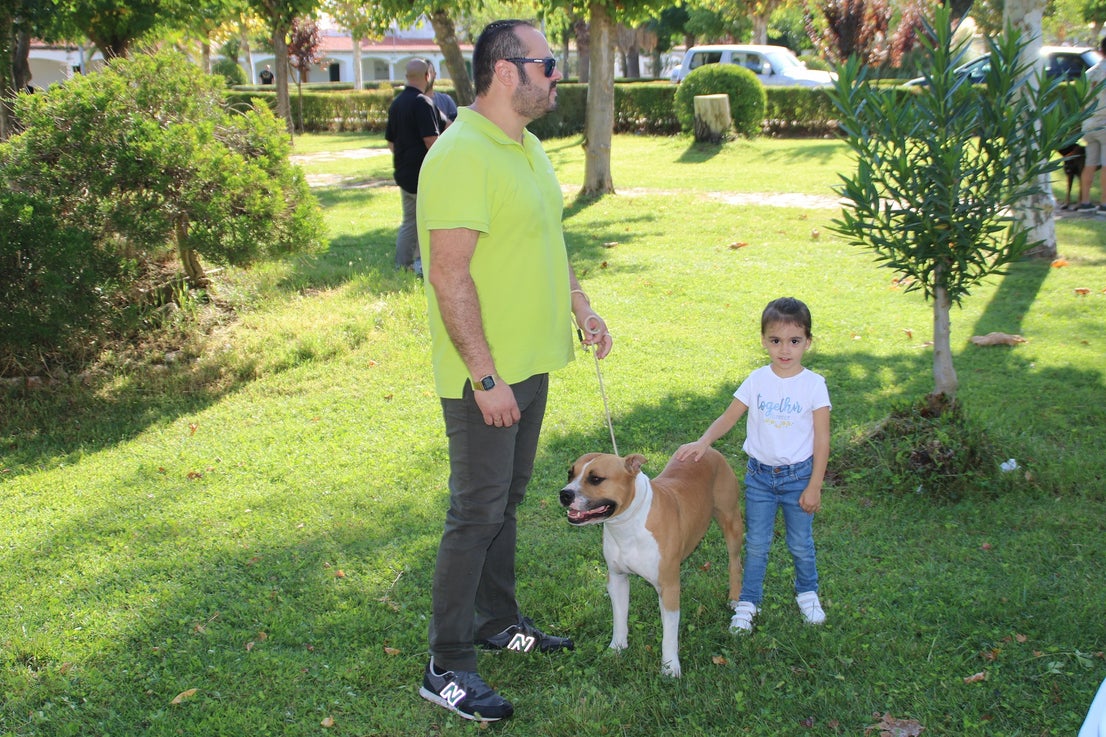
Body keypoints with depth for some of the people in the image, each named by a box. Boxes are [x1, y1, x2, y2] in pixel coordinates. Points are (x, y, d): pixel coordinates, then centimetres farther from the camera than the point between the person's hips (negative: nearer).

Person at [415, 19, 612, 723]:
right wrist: (487, 377, -24)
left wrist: (581, 307, 15)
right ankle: (447, 668, 9)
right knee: (477, 513, -2)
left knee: (506, 502, 19)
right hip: (485, 375, -9)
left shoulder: (528, 147, 11)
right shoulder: (462, 155, -21)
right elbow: (450, 276, -24)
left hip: (531, 363, 9)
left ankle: (499, 621, 35)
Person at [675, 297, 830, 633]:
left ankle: (807, 594, 36)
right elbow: (729, 417, -1)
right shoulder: (757, 380, -4)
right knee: (756, 544, 8)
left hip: (798, 476, -1)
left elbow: (822, 440, -8)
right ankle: (747, 602, 20)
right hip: (759, 475, 2)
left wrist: (814, 486, -9)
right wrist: (703, 442, -19)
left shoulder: (813, 384, -11)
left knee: (801, 544, 12)